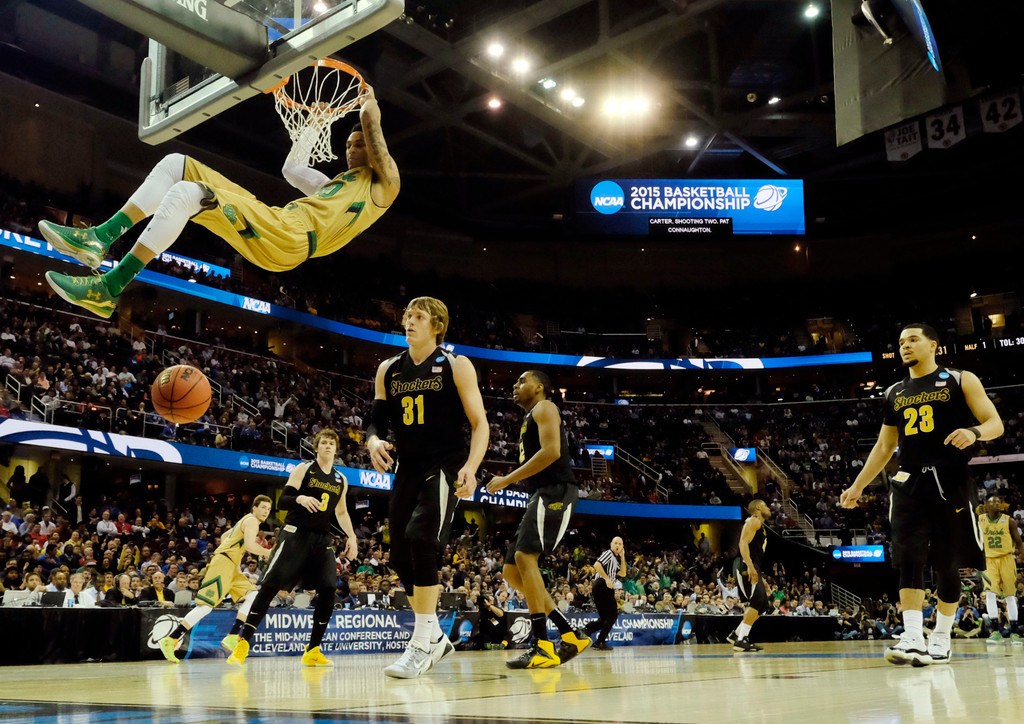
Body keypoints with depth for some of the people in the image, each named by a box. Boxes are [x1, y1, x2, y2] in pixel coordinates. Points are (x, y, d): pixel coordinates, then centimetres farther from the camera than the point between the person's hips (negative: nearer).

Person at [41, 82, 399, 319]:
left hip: (290, 239, -9)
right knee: (176, 164, 3)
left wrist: (369, 107, 16)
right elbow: (291, 168, 45)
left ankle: (108, 290, -27)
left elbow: (371, 130, -3)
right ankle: (99, 239, -13)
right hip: (273, 220, 9)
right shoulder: (335, 184, 36)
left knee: (187, 193, -27)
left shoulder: (382, 183, 12)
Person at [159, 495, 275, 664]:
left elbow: (224, 536, 34)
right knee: (206, 605, -14)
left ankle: (232, 637, -2)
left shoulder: (246, 521, 23)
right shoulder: (251, 521, -6)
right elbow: (250, 545, -21)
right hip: (224, 563, -10)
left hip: (231, 567, 10)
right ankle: (170, 640, -12)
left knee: (251, 596, 5)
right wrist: (266, 553, -8)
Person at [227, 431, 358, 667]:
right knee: (270, 587, -10)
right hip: (295, 533, -5)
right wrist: (300, 498, -28)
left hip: (322, 539, 5)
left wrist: (351, 536, 11)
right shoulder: (303, 470, -1)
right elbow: (281, 502, -7)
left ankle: (312, 652, 2)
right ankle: (242, 644, -6)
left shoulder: (341, 480, 13)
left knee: (328, 591, -7)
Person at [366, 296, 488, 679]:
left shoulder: (456, 366, -2)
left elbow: (480, 424, -6)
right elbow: (376, 420, 14)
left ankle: (422, 644, -16)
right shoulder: (388, 370, 12)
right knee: (400, 557, 7)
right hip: (408, 469, 6)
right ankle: (435, 637, 25)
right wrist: (373, 441, -10)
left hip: (445, 467, -6)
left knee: (420, 538, -25)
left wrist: (470, 466, -22)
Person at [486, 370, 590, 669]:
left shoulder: (544, 408, -1)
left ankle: (541, 646, -25)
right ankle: (571, 636, 8)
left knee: (524, 555, -24)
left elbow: (551, 451, -17)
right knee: (511, 571, 6)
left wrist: (507, 479, -15)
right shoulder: (529, 420, 27)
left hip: (556, 491, -10)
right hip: (541, 495, 10)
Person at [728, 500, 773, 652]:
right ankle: (741, 640, -22)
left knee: (764, 607, 10)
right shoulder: (754, 521, -2)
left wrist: (761, 579, 27)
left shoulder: (760, 525, 29)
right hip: (745, 567, -10)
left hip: (752, 569, 10)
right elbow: (743, 542, -17)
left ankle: (735, 634, 14)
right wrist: (750, 566, -28)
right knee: (757, 601, -20)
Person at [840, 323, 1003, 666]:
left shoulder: (960, 381, 3)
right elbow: (884, 446, 21)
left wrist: (974, 431, -25)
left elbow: (995, 423, -2)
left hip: (951, 482, -3)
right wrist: (858, 485, 16)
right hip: (910, 484, 3)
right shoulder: (894, 393, 16)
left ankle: (941, 639, 15)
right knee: (909, 559, -11)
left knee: (948, 563, 3)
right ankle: (912, 639, -15)